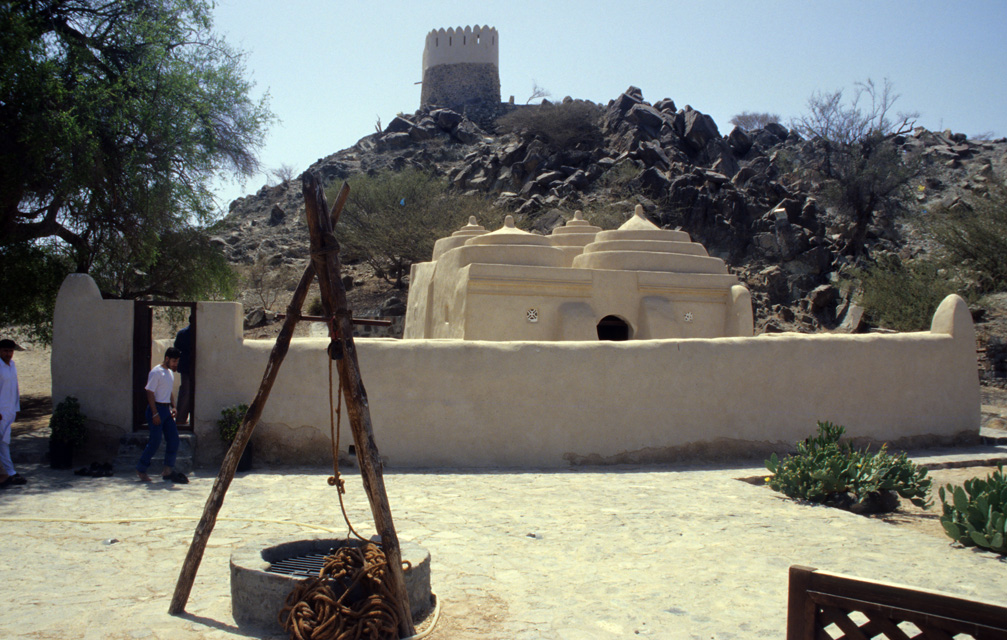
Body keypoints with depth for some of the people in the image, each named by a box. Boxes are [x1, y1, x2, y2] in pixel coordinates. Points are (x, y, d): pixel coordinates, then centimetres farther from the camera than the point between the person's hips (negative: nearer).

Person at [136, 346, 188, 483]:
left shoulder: (170, 373, 14)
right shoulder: (156, 372, -12)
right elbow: (150, 393, -15)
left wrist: (173, 407, 10)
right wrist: (155, 414, -19)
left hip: (166, 409, 8)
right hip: (156, 408, -8)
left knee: (173, 439, 4)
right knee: (155, 441, -5)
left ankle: (168, 470, 10)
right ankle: (141, 470, 10)